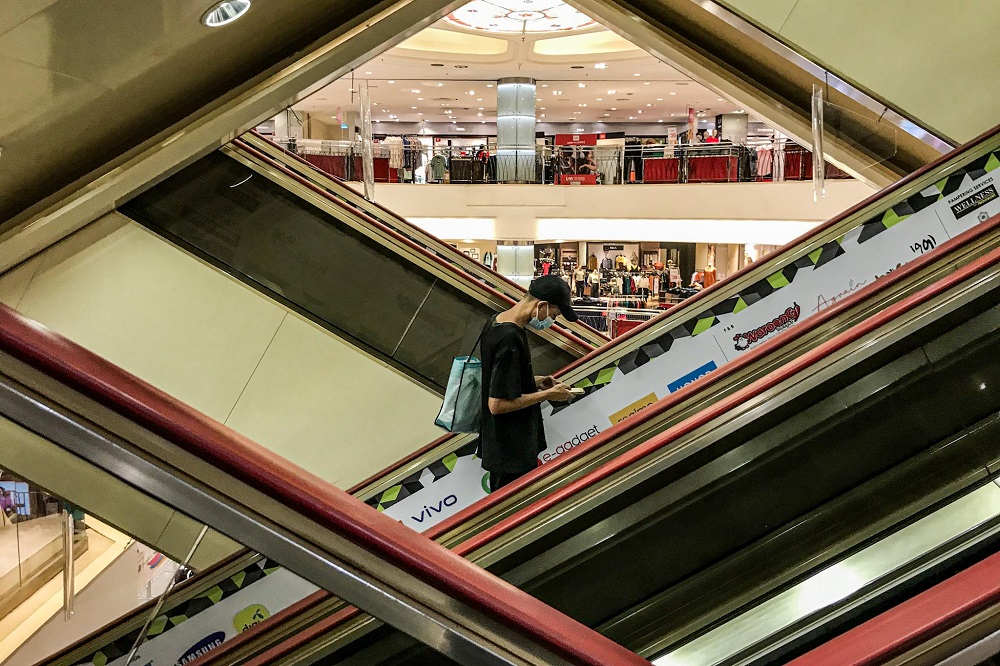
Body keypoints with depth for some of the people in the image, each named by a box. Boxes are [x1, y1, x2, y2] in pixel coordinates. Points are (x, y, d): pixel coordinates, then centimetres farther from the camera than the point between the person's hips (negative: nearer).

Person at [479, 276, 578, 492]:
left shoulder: (496, 323, 5)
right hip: (512, 454, -10)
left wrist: (535, 381, 8)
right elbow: (497, 404, -26)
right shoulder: (510, 340, -26)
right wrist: (547, 395, -17)